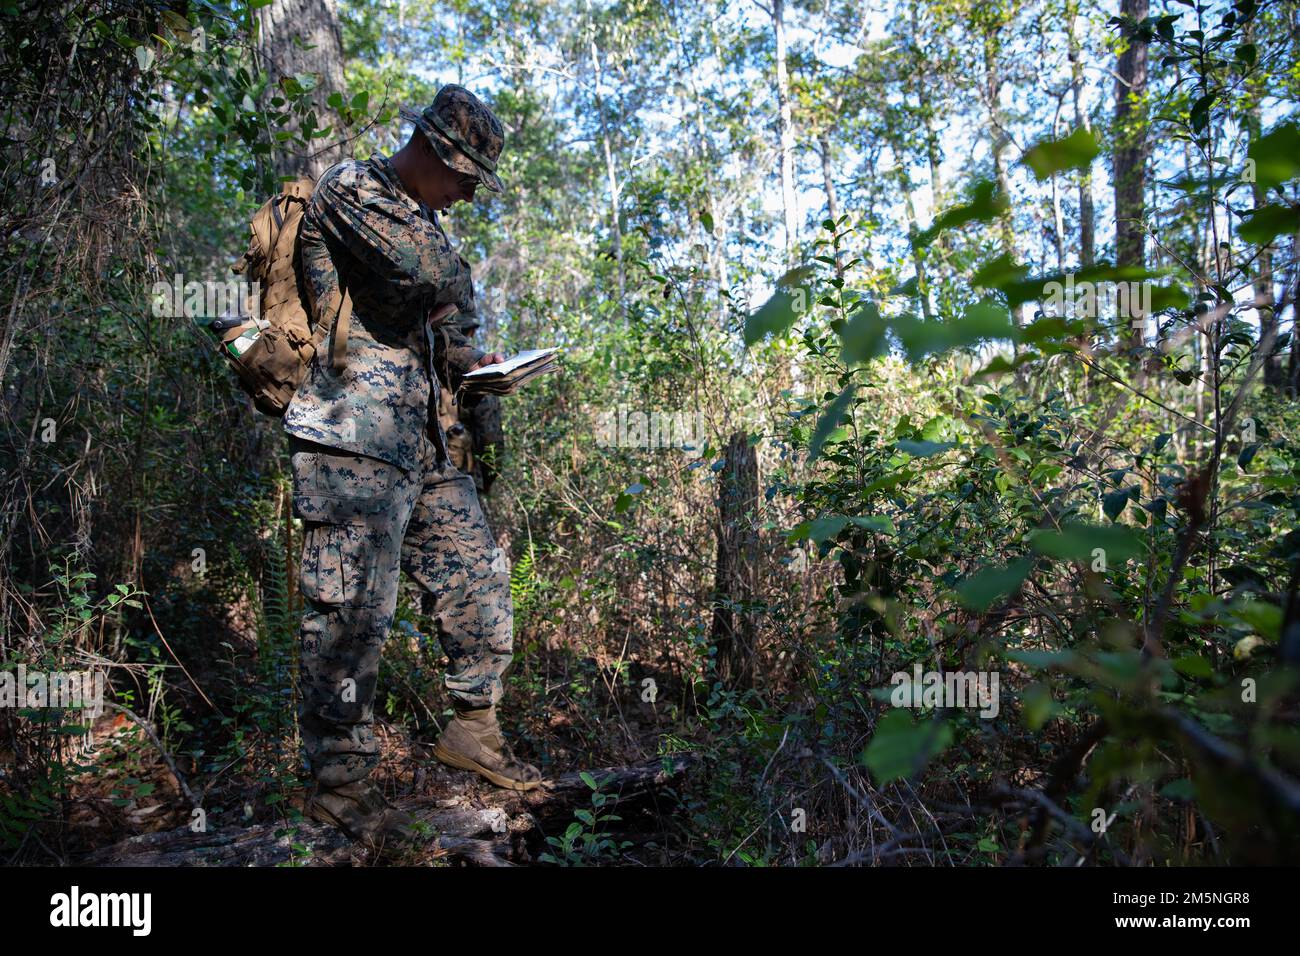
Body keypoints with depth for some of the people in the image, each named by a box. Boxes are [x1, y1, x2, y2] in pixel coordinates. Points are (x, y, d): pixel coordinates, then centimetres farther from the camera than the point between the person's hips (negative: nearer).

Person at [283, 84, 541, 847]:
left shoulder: (422, 217, 23)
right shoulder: (348, 188, -5)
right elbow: (432, 270, -21)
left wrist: (465, 357, 13)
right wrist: (460, 284, -3)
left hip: (421, 440, 9)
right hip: (355, 436, -9)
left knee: (479, 574, 11)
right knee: (353, 611, -6)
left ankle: (474, 727, 25)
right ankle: (338, 781, 8)